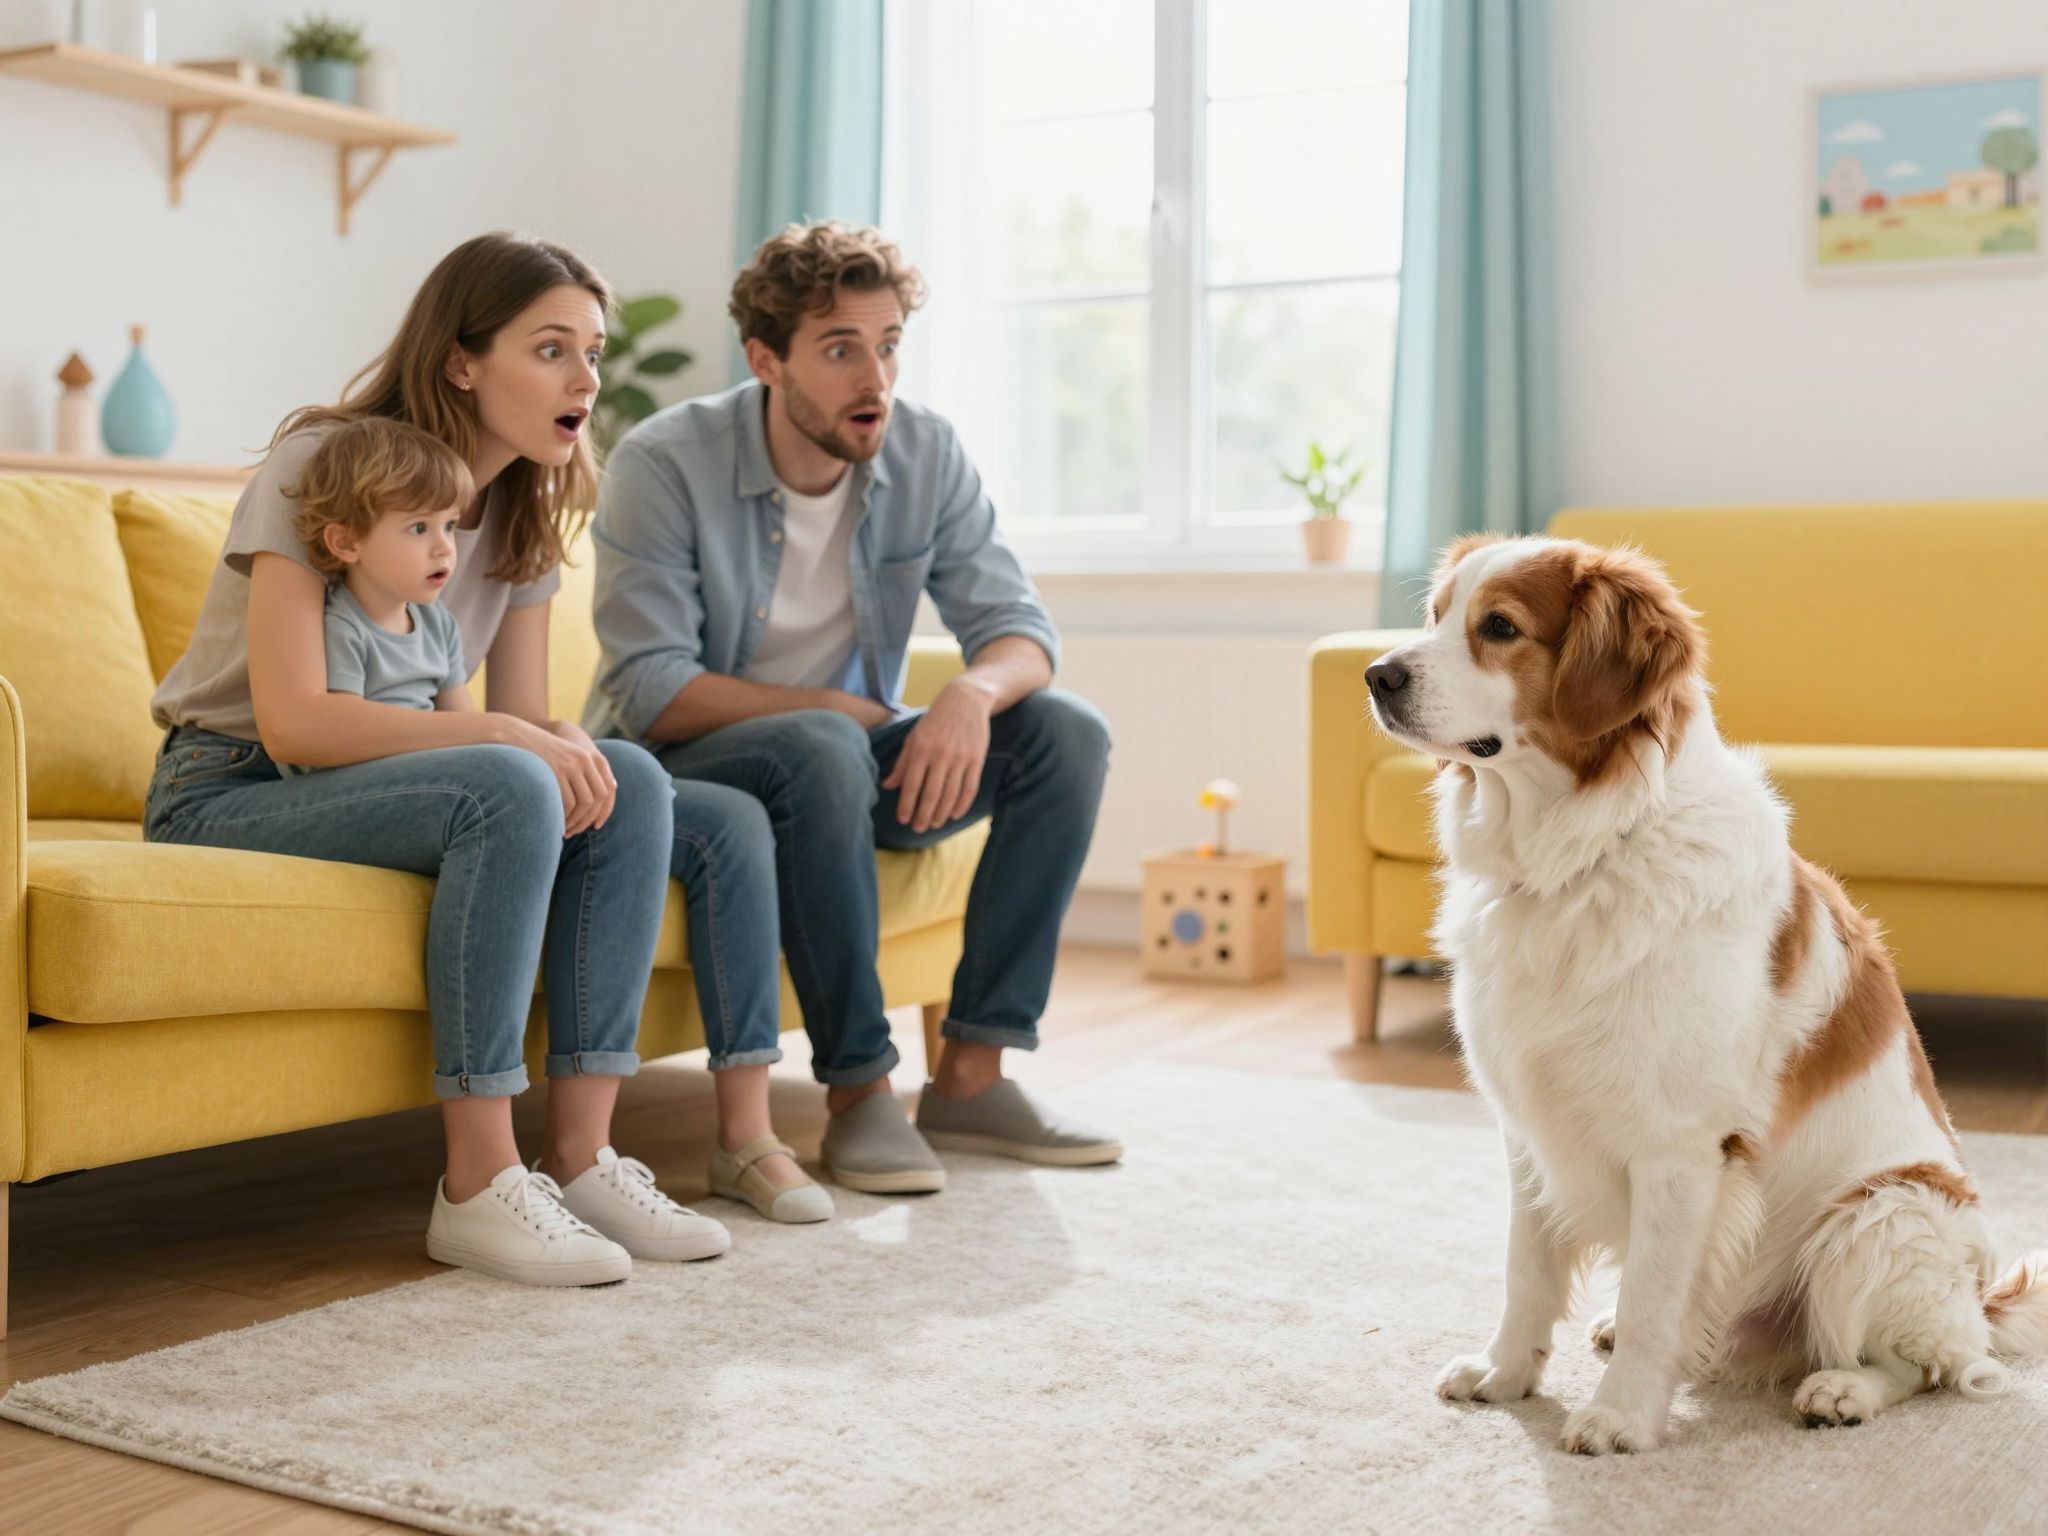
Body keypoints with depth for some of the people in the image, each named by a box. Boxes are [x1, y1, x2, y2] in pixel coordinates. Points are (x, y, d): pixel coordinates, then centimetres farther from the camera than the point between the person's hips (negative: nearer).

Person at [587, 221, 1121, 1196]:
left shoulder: (925, 454, -4)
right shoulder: (664, 464, -17)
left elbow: (1017, 625, -7)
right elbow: (650, 694, -21)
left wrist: (973, 693, -30)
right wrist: (832, 706, -19)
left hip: (845, 758, 5)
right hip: (681, 772, -5)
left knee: (1067, 733, -15)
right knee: (824, 750, -37)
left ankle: (971, 1074, -14)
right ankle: (857, 1089, -25)